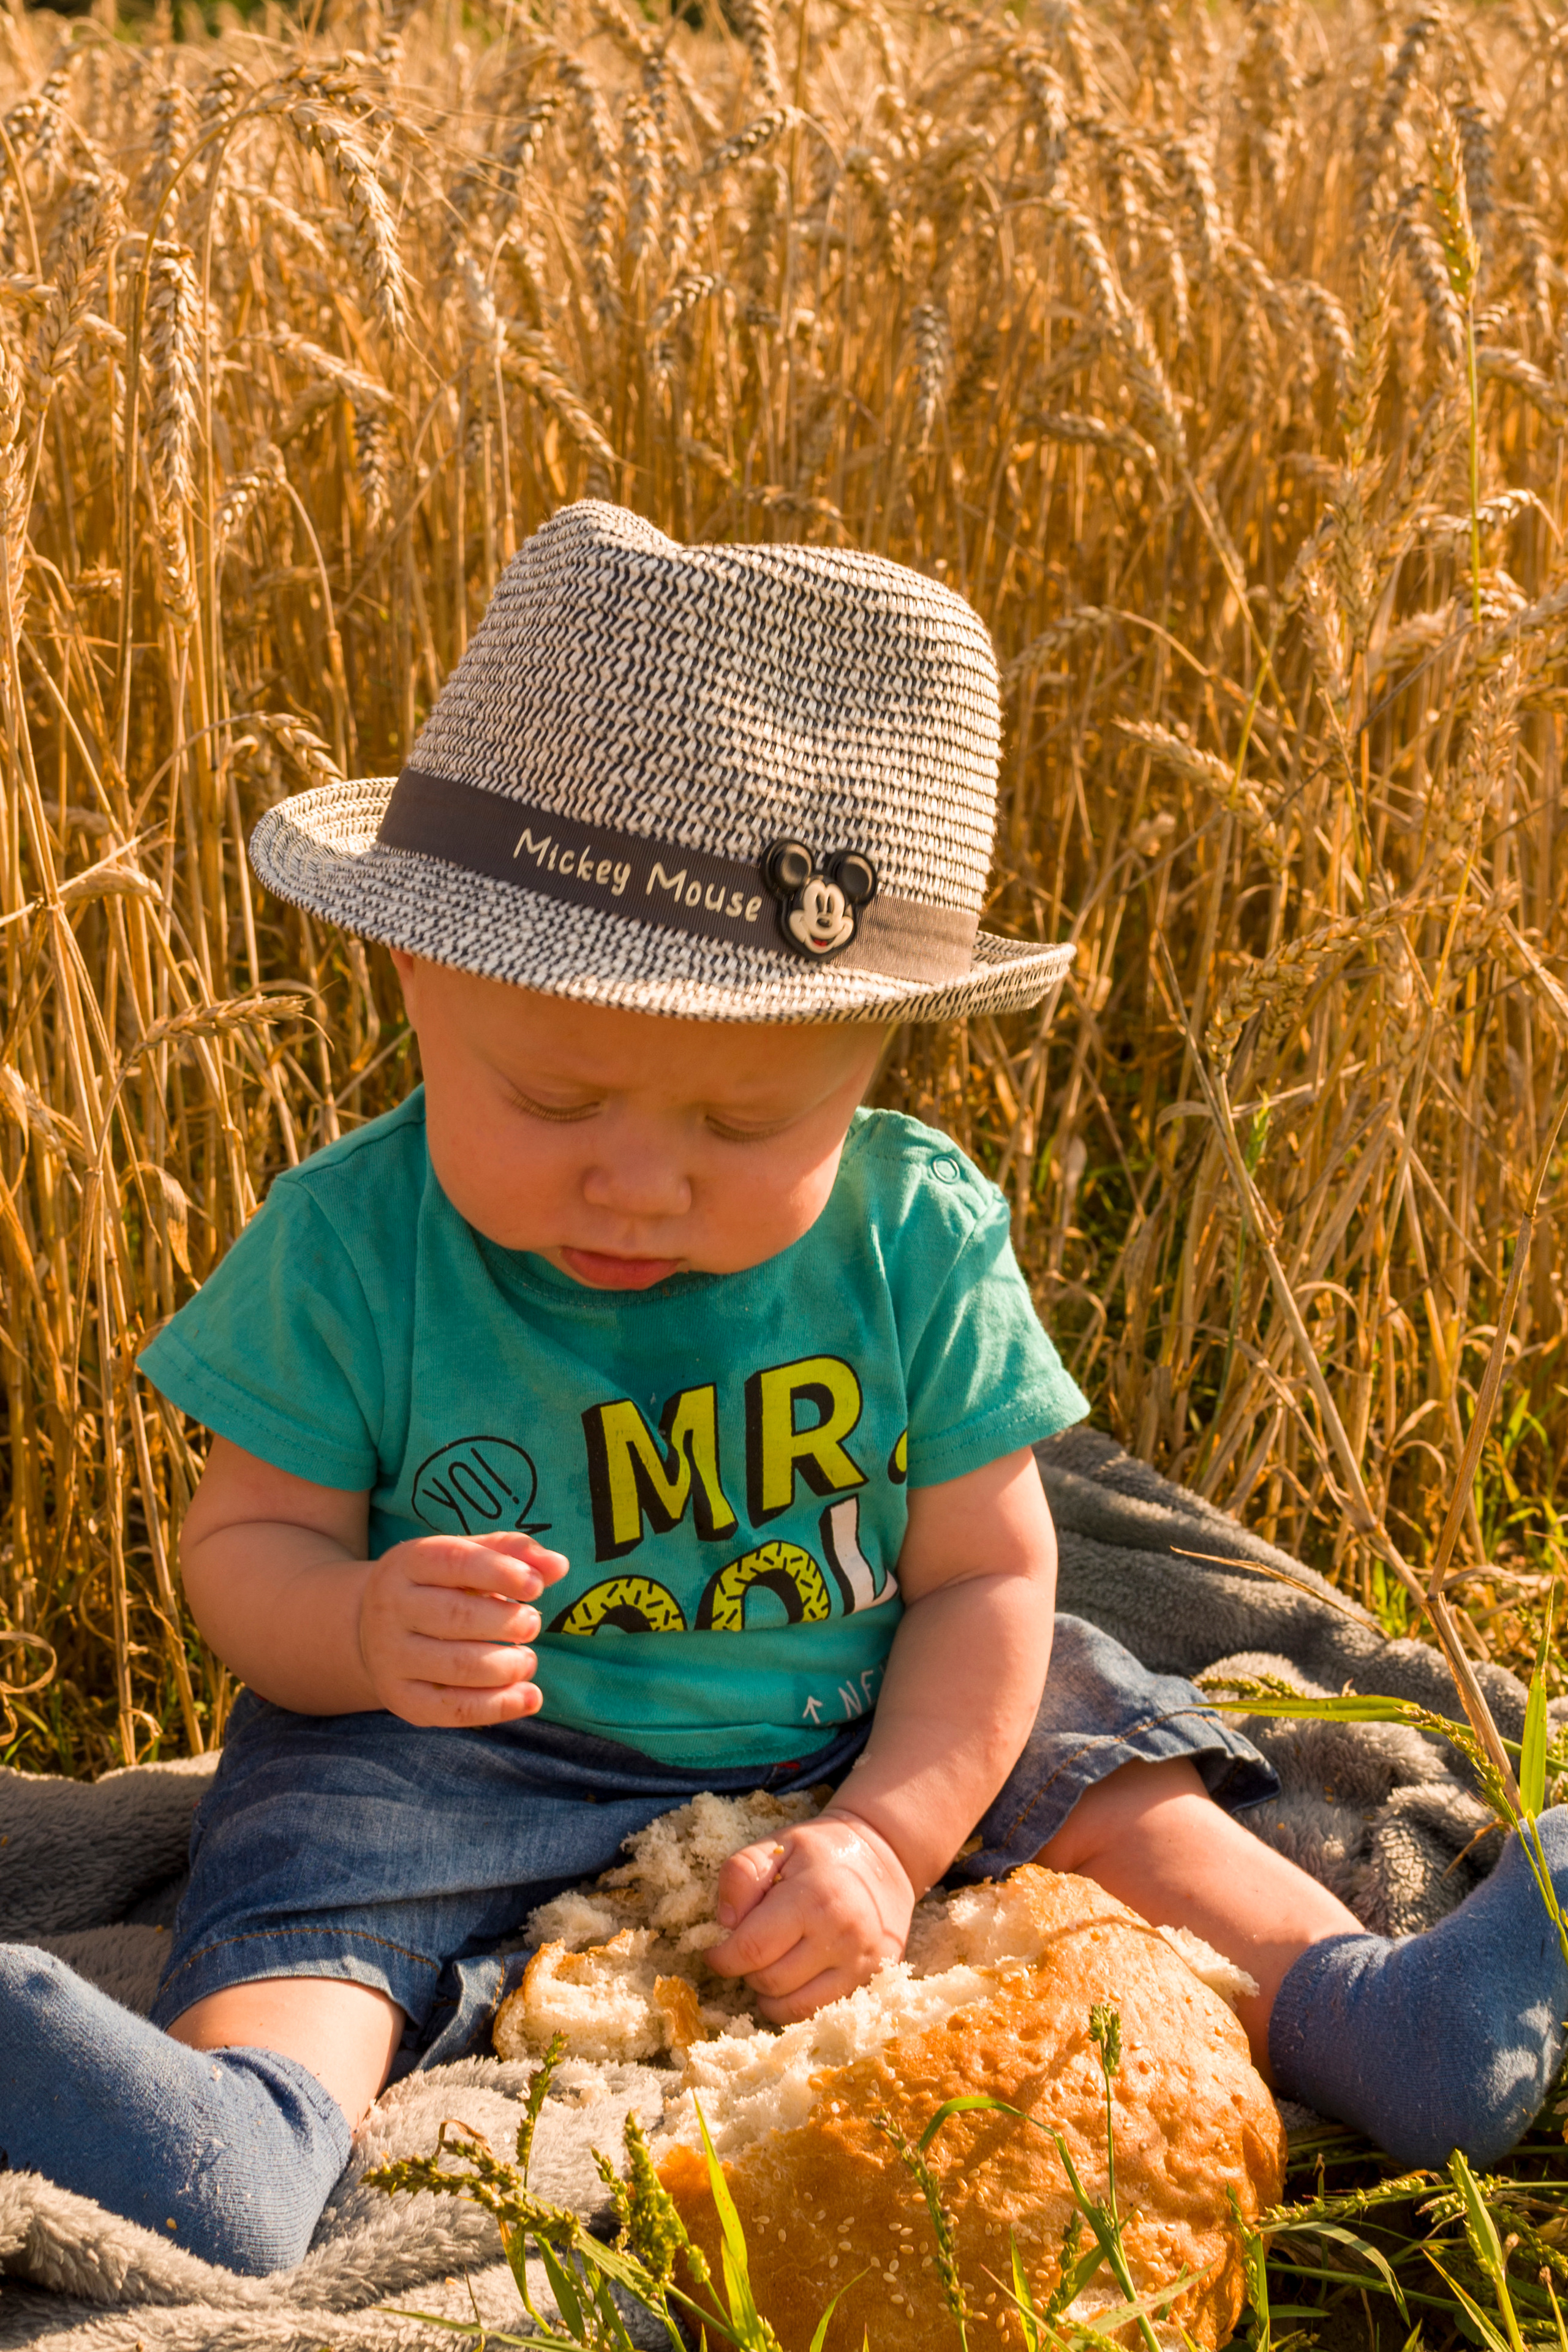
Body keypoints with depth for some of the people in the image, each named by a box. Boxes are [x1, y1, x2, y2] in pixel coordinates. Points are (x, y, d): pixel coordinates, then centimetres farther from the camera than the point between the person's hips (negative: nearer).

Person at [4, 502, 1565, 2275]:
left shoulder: (919, 1237, -12)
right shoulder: (352, 1248, -16)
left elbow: (983, 1576, -5)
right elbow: (244, 1540, -7)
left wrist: (891, 1835, -18)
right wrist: (366, 1632, -30)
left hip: (860, 1734, 4)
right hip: (477, 1758, -3)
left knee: (1095, 1762, -6)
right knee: (314, 1854, -28)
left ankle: (1344, 2011, -5)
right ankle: (254, 2126, -52)